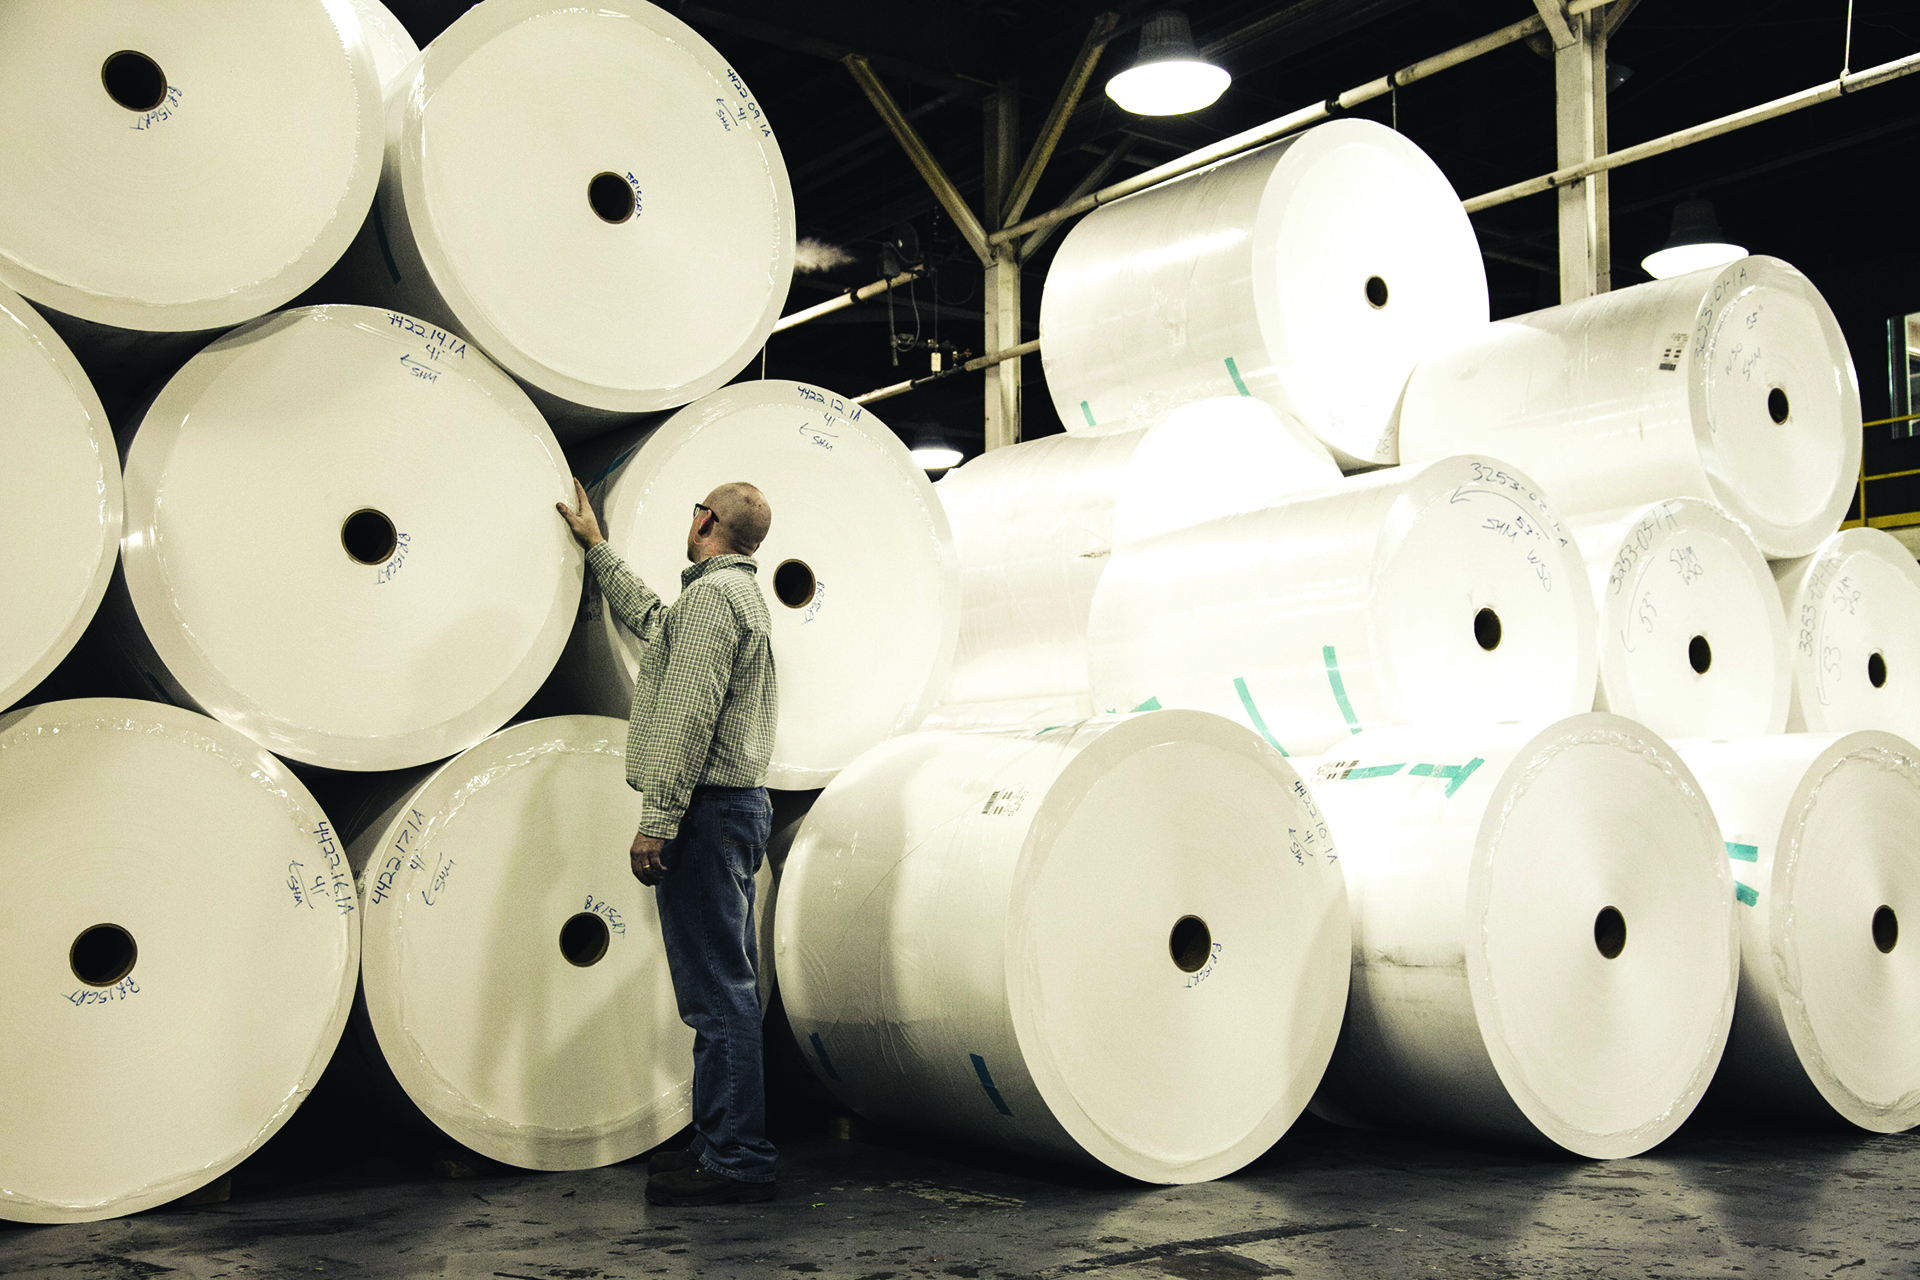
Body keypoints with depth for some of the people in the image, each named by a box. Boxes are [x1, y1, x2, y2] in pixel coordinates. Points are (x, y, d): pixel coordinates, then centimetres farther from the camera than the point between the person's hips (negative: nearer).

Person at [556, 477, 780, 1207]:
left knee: (716, 988, -10)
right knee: (724, 984, 13)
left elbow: (690, 714, -21)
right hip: (737, 802, 11)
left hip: (706, 810, -11)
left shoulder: (713, 593, -12)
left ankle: (734, 1161, -8)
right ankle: (724, 1146, 20)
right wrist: (596, 548, 48)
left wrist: (658, 819, -22)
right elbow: (652, 621, 39)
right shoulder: (737, 592, 21)